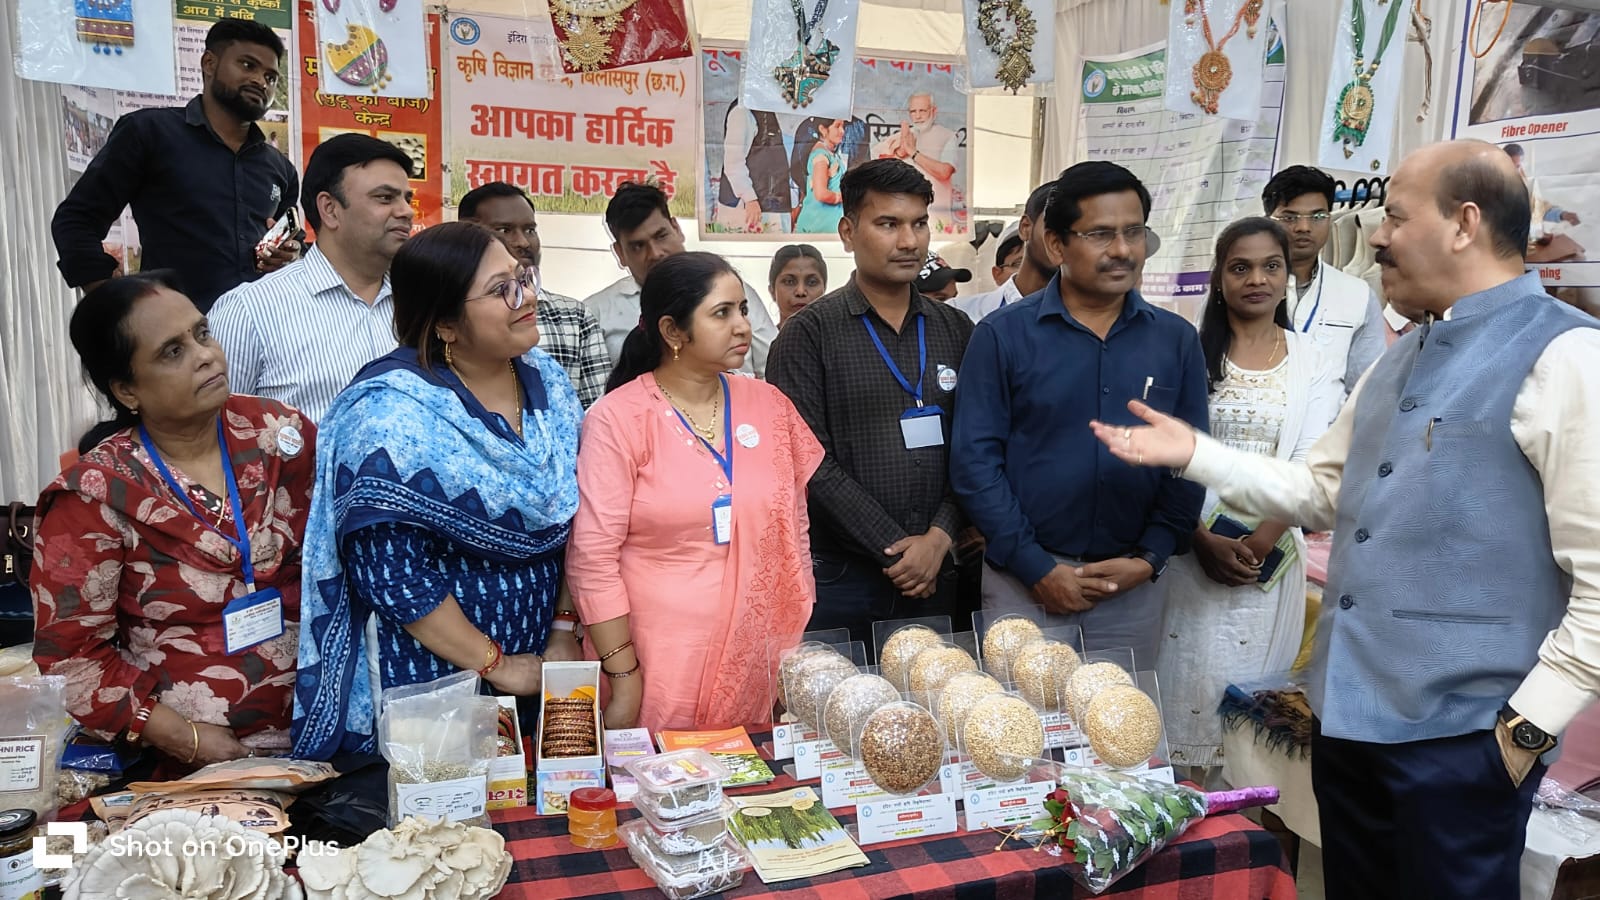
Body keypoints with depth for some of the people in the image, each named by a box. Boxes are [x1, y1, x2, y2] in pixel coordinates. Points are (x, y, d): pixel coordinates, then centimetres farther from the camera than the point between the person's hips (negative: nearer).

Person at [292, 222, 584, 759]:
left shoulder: (546, 379, 1)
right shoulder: (391, 413, -19)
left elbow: (576, 518, 6)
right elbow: (388, 571, -21)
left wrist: (565, 631, -2)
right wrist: (495, 665, -16)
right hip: (427, 683, -6)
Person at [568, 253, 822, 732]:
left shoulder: (769, 405, 6)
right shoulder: (619, 418, -8)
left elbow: (794, 533, 11)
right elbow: (594, 554, -9)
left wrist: (799, 651, 9)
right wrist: (622, 675, -10)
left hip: (757, 664, 4)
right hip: (660, 670, -3)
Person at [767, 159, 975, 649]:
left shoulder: (955, 331, 9)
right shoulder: (809, 334, -3)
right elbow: (810, 460, -10)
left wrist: (939, 537, -9)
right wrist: (893, 550, -12)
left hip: (935, 572, 4)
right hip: (838, 576, -3)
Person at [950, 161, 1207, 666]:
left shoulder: (1176, 340, 5)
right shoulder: (1002, 336, -4)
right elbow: (975, 459, -8)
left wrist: (1150, 558, -6)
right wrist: (1038, 568, -11)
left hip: (1134, 586, 3)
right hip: (1023, 581, -2)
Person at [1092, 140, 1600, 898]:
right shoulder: (1401, 359, 14)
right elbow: (1320, 491, 18)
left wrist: (1528, 726, -16)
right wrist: (1193, 454, 8)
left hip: (1458, 733, -8)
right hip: (1349, 713, 8)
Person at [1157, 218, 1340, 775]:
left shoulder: (1311, 363, 6)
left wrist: (1257, 545, -12)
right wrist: (1205, 540, -13)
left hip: (1272, 551, 1)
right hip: (1193, 546, -1)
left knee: (1254, 685, 6)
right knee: (1187, 680, 1)